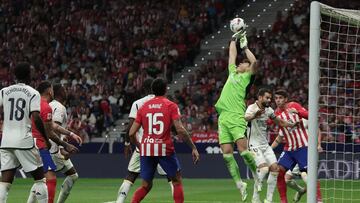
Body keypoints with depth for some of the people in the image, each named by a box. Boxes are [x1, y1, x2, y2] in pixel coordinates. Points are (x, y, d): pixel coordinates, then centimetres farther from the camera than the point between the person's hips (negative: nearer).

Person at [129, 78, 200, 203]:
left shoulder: (143, 107, 9)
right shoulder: (171, 106, 0)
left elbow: (131, 133, 7)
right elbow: (180, 130, -11)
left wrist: (139, 146, 24)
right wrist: (193, 148, -6)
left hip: (146, 149, 3)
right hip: (164, 148, -3)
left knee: (146, 186, 14)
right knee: (177, 181, 12)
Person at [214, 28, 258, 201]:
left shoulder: (247, 76, 7)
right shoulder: (233, 72, 24)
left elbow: (254, 62, -9)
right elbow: (232, 55, 35)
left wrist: (245, 47, 1)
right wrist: (234, 38, 37)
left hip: (236, 117, -7)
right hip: (223, 117, 7)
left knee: (243, 149, -16)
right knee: (227, 152, -2)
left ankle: (257, 176, 1)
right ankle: (239, 184, 4)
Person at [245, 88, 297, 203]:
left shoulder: (268, 110, 7)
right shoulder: (252, 108, -15)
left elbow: (280, 122, 23)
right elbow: (245, 118, -39)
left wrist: (293, 124, 11)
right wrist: (254, 116, -60)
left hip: (265, 145, 7)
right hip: (254, 145, -7)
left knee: (275, 168, -3)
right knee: (264, 168, -22)